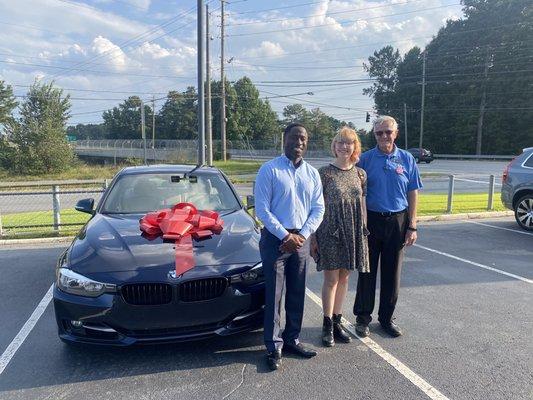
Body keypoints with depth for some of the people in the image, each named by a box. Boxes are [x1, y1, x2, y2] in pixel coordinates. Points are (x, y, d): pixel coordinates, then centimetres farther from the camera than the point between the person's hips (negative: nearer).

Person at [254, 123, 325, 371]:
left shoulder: (312, 173, 9)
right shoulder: (269, 170, -6)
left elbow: (318, 209, 6)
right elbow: (262, 209, -10)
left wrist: (301, 235, -8)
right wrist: (285, 235, -14)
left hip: (300, 239, 5)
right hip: (275, 239, -4)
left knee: (297, 294, 13)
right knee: (274, 295, 0)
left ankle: (291, 339, 28)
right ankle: (273, 346, 12)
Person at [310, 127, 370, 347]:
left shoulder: (360, 174, 7)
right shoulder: (324, 172, -6)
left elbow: (362, 204, 12)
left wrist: (364, 231, 8)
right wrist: (313, 237, -7)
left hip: (354, 233, 4)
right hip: (329, 232, -4)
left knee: (344, 278, 12)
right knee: (331, 279, 2)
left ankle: (337, 321, 25)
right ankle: (327, 325, 15)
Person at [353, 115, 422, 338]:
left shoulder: (407, 159, 4)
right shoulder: (365, 159, 0)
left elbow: (413, 194, 5)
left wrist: (412, 227, -1)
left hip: (397, 222, 2)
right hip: (371, 220, -1)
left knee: (392, 272, 10)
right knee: (367, 271, 6)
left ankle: (386, 318, 26)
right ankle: (363, 317, 20)